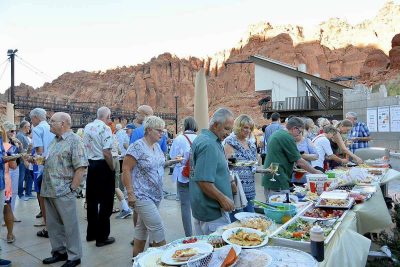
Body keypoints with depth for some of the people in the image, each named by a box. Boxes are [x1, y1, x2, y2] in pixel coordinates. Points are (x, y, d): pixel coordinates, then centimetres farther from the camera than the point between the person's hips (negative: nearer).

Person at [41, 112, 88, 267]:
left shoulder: (74, 140, -13)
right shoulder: (55, 140, 12)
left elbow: (81, 167, -18)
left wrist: (72, 189, -18)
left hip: (64, 192, -8)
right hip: (49, 190, 8)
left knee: (70, 225, 4)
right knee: (53, 224, 17)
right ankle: (59, 251, 33)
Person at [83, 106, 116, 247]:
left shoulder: (87, 127, 7)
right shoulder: (105, 128, -16)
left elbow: (85, 147, 15)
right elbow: (106, 153, -20)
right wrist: (112, 169, -11)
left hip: (91, 165, 8)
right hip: (103, 166, -8)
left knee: (92, 200, 17)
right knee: (105, 202, 3)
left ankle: (91, 233, 29)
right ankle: (102, 237, 10)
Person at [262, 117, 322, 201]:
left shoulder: (277, 134, 14)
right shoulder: (288, 138, -14)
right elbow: (299, 162, -13)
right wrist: (315, 172, 0)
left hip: (269, 181, 10)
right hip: (278, 182, -10)